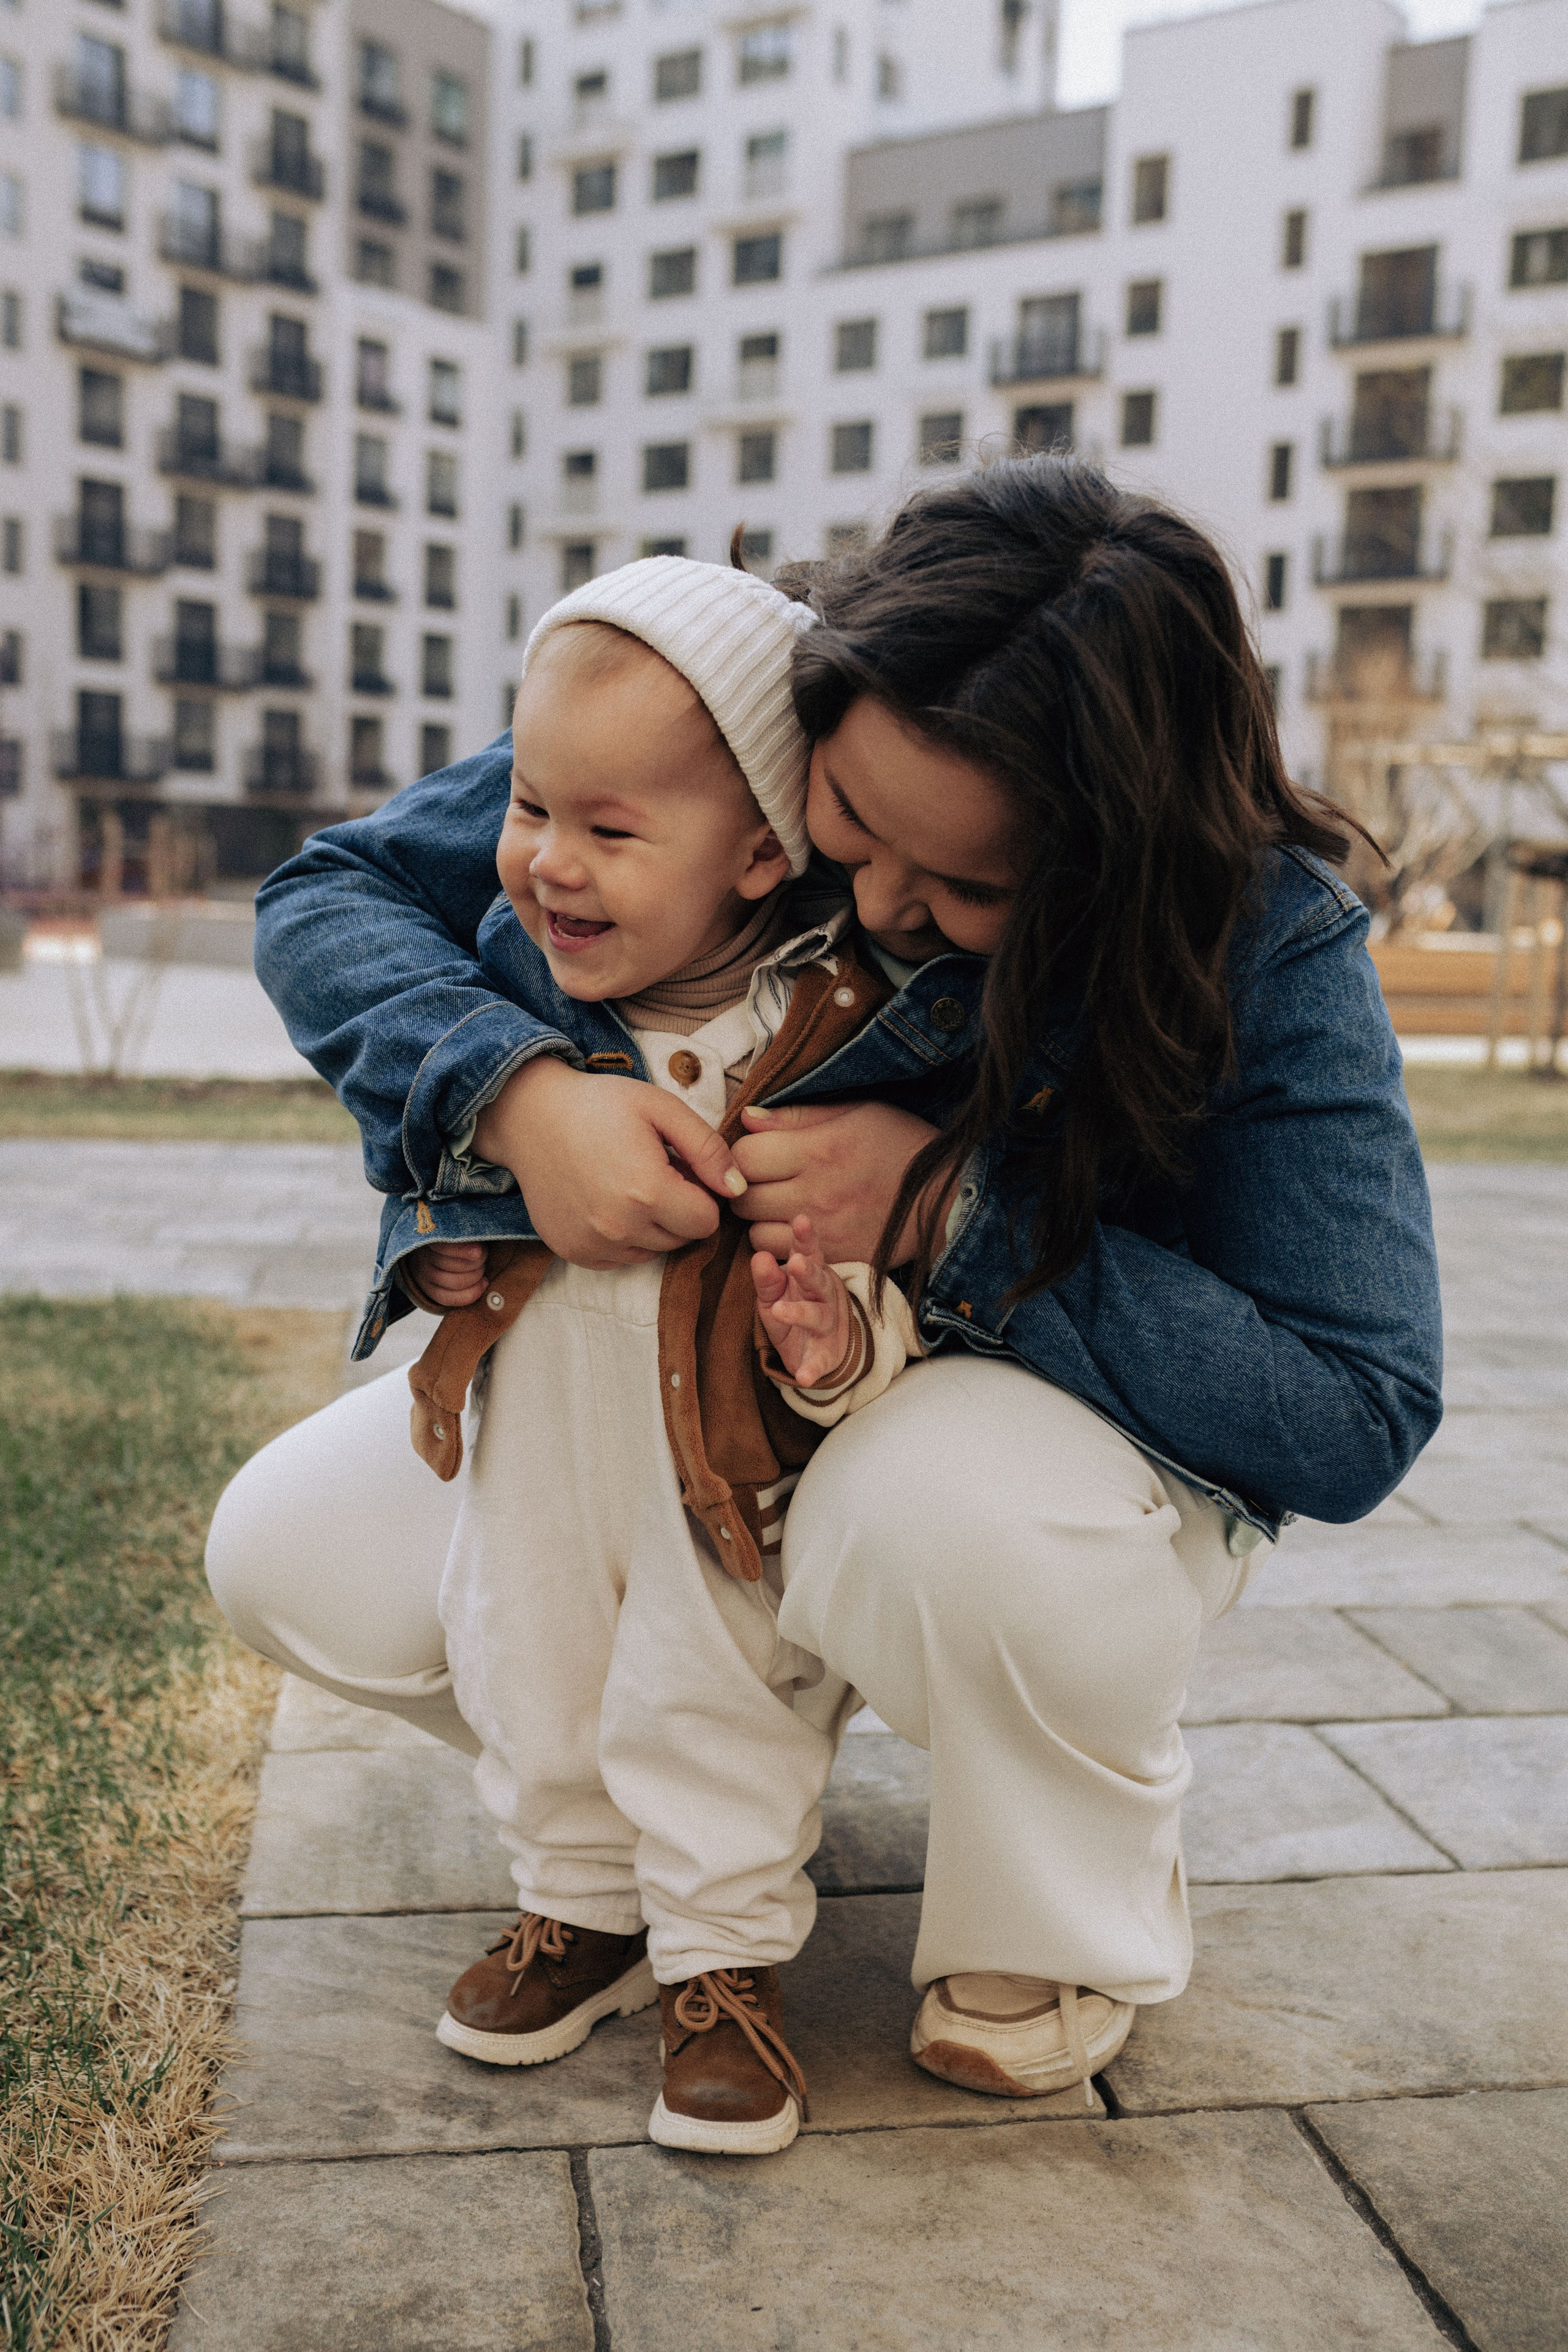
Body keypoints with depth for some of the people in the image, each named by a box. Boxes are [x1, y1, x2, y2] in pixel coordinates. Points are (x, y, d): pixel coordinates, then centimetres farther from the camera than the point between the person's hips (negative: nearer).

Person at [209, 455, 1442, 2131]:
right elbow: (324, 896, -14)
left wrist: (958, 1211, -37)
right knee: (292, 1556, -10)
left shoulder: (1263, 942, -26)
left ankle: (1075, 1920, -6)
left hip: (1074, 1428, -3)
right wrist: (512, 1089, -36)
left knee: (947, 1501, -41)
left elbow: (1356, 1412, -29)